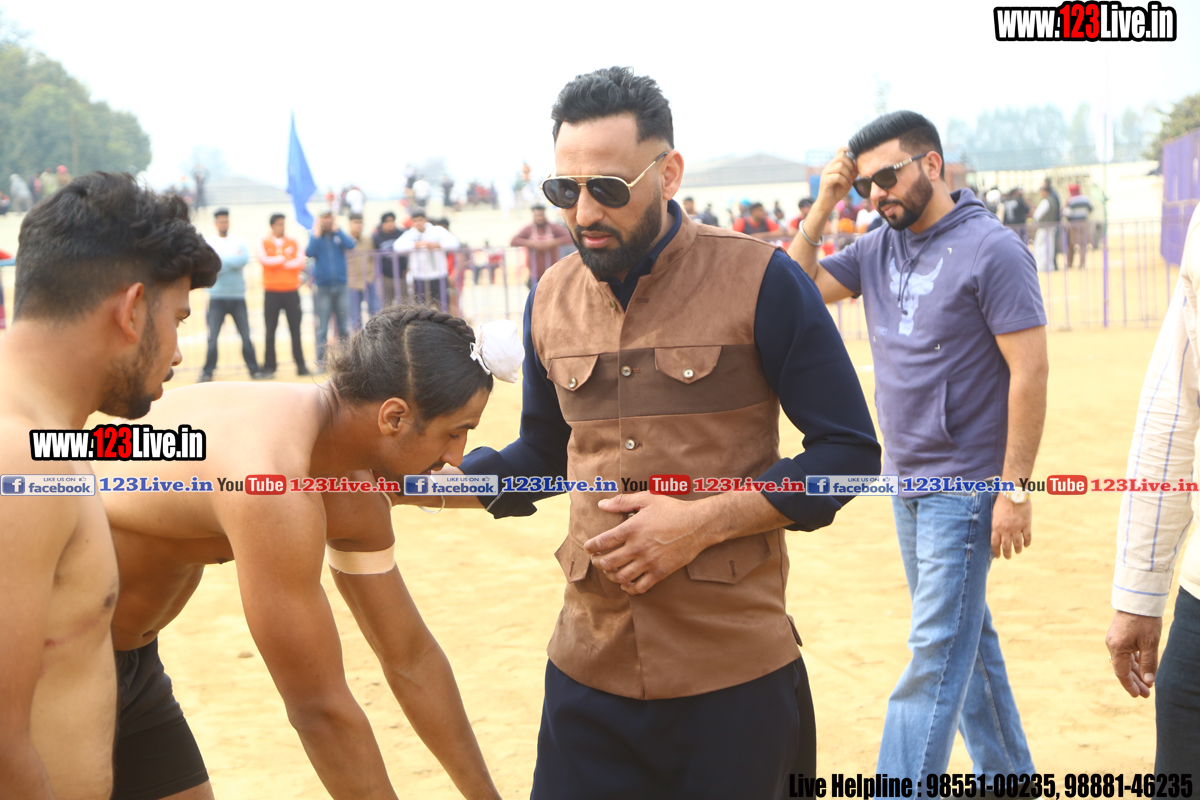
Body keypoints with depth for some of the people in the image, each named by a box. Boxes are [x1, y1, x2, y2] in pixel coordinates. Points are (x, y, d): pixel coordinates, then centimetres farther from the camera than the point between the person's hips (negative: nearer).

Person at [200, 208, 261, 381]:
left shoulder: (239, 241, 8)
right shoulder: (208, 242, 3)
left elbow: (244, 259, -11)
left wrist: (222, 260, -13)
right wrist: (233, 260, -13)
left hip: (238, 296, 2)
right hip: (217, 297, -1)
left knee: (246, 336, 2)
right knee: (212, 337, -5)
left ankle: (254, 369, 9)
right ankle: (207, 371, 2)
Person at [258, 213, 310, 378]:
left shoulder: (293, 243, 9)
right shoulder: (263, 243, 4)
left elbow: (300, 263, -3)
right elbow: (264, 260, -13)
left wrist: (280, 263, -9)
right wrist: (285, 259, -8)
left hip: (291, 291, 2)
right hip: (271, 292, -2)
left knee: (295, 330, 2)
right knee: (270, 331, 0)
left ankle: (301, 366, 7)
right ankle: (269, 368, 3)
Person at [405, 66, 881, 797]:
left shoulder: (760, 280, -9)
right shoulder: (552, 299, 6)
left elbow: (849, 452, -6)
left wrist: (705, 522, -17)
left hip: (735, 678, -4)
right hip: (590, 669, 4)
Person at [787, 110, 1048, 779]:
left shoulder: (991, 248, -14)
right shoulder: (878, 250, 7)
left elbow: (1030, 370, -16)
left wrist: (1015, 489, -19)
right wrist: (821, 209, -4)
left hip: (964, 484, -7)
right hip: (907, 477, 8)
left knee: (937, 653, -6)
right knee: (967, 636, 17)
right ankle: (1008, 774, 31)